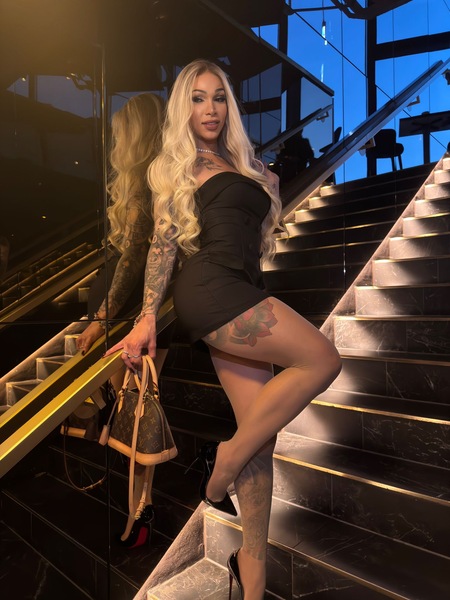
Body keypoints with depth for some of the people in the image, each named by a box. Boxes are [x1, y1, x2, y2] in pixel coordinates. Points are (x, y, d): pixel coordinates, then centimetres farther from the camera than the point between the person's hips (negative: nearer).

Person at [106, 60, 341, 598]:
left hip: (241, 295, 6)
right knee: (322, 360, -19)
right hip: (210, 290, -6)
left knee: (262, 432, 2)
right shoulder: (175, 165, 10)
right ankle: (225, 455, -3)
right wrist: (147, 317, -2)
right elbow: (164, 242, 2)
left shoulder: (241, 165, 26)